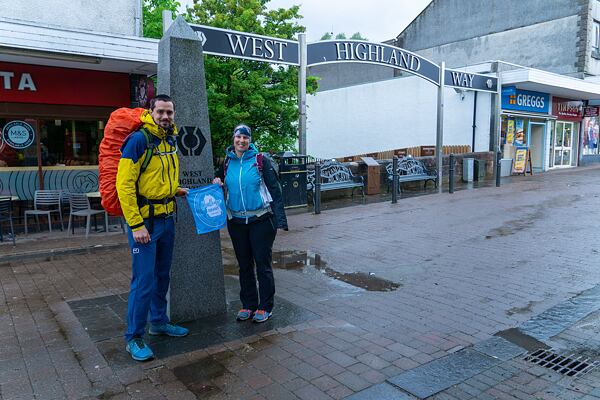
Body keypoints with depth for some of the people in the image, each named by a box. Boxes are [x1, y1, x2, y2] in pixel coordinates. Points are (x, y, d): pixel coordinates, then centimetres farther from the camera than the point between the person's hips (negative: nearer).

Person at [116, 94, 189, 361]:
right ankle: (133, 337, 10)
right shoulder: (139, 140, -15)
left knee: (162, 276, 18)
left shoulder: (170, 140, 10)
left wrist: (175, 190, 10)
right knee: (144, 280, -5)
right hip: (144, 220, -8)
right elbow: (124, 184, -18)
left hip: (166, 218, 8)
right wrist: (136, 224, -21)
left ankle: (159, 322, 34)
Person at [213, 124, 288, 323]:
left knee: (263, 264, 1)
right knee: (244, 265, 12)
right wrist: (217, 184, -3)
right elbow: (224, 188, 22)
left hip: (261, 220, -4)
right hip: (236, 222, 5)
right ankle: (248, 305, 25)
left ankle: (265, 307, 13)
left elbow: (274, 190, -7)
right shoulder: (227, 163, 8)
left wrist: (280, 219, -13)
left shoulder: (260, 160, -5)